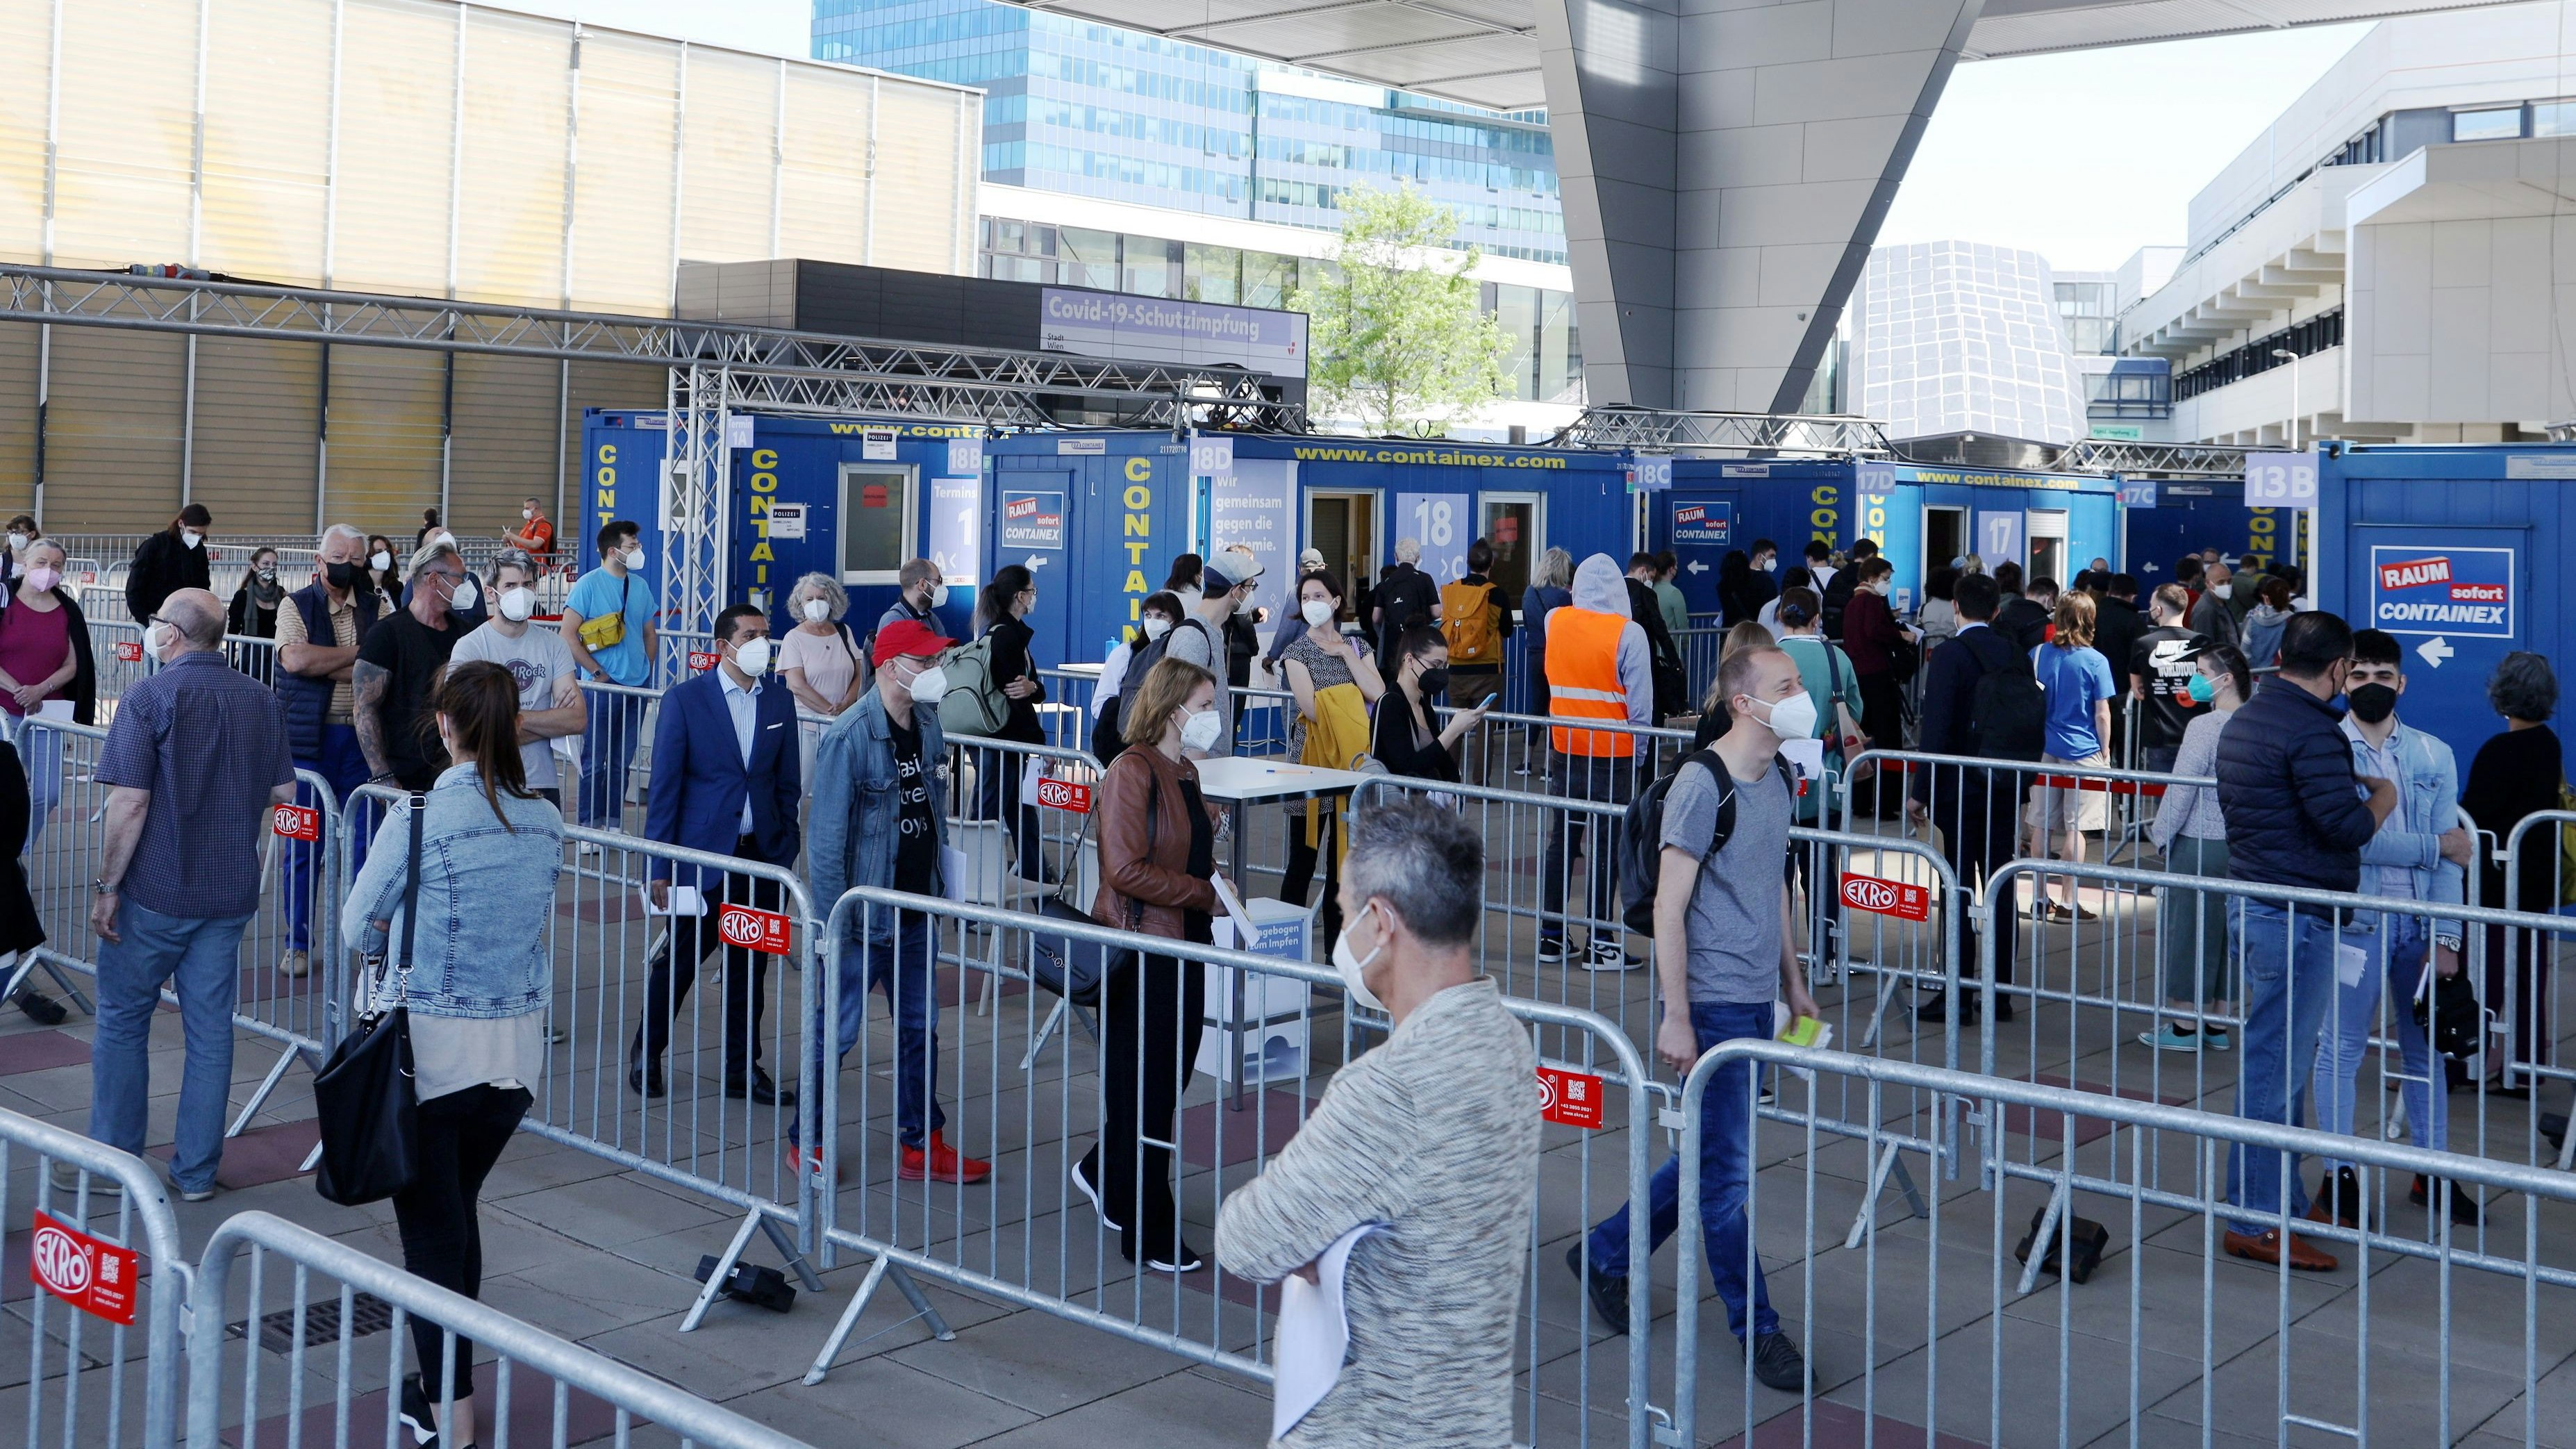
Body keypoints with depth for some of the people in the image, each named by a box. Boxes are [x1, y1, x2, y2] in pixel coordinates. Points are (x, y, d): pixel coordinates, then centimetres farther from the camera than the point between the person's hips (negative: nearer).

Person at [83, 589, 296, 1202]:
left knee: (123, 1021, 10)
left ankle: (115, 1159, 17)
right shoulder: (262, 700, 4)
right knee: (211, 1027, 9)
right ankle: (198, 1169, 13)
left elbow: (130, 802, -17)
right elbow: (283, 792, 10)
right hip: (231, 891, 5)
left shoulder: (149, 697, -12)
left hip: (156, 889, -4)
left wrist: (106, 886, -10)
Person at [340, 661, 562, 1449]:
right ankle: (449, 1376, 34)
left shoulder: (418, 818, -15)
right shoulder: (547, 822, 0)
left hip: (430, 1049, -5)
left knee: (431, 1227, 7)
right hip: (518, 1050, 5)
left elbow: (358, 926, -4)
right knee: (460, 1210, 22)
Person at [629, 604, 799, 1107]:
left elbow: (788, 783, 10)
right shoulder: (684, 700, -6)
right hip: (702, 854, -3)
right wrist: (660, 867, -8)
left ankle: (743, 1068, 19)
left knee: (751, 966, 8)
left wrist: (786, 851, 6)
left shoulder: (780, 702, 5)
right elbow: (664, 787, -6)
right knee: (681, 959, 6)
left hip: (763, 855, 3)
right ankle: (646, 1053, 26)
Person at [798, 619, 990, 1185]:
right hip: (864, 916, -7)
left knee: (919, 1028, 13)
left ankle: (921, 1145, 23)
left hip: (916, 913, 7)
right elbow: (826, 836, -18)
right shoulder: (849, 737, -18)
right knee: (835, 1032, 5)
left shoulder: (928, 723, 3)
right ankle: (806, 1143, 21)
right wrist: (830, 922, -18)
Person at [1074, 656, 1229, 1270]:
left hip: (1183, 945, 9)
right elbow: (1126, 870, -22)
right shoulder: (1133, 770, -15)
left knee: (1170, 1080, 15)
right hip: (1140, 950, -9)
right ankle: (1149, 1234, 11)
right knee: (1144, 1092, 1)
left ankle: (1103, 1174, 38)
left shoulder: (1184, 771, 13)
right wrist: (1205, 893, -18)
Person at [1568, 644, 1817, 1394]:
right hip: (1713, 1002, -9)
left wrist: (1794, 982, 22)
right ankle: (1756, 1329, 11)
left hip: (1757, 1001, 9)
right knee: (1729, 1169, -1)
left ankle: (1606, 1253, 31)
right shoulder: (1702, 783, -15)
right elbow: (1668, 908, -17)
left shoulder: (1775, 783, 10)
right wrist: (1674, 1017, -18)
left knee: (1711, 1155, 16)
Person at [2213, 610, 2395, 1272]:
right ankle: (2256, 1222, 2)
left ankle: (2284, 1202, 28)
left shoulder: (2245, 720, 13)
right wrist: (2381, 800, -3)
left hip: (2252, 910, 10)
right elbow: (2345, 826, -23)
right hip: (2295, 919, -10)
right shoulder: (2312, 731, -18)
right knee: (2276, 1069, -4)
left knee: (2280, 1062, 18)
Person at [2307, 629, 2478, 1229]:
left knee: (2425, 1046, 11)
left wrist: (2446, 936, -6)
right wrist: (2434, 846, -7)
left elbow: (2455, 853, 3)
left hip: (2420, 921, 4)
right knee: (2342, 1049, 2)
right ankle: (2339, 1176, 11)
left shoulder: (2434, 755, 7)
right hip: (2356, 922, -4)